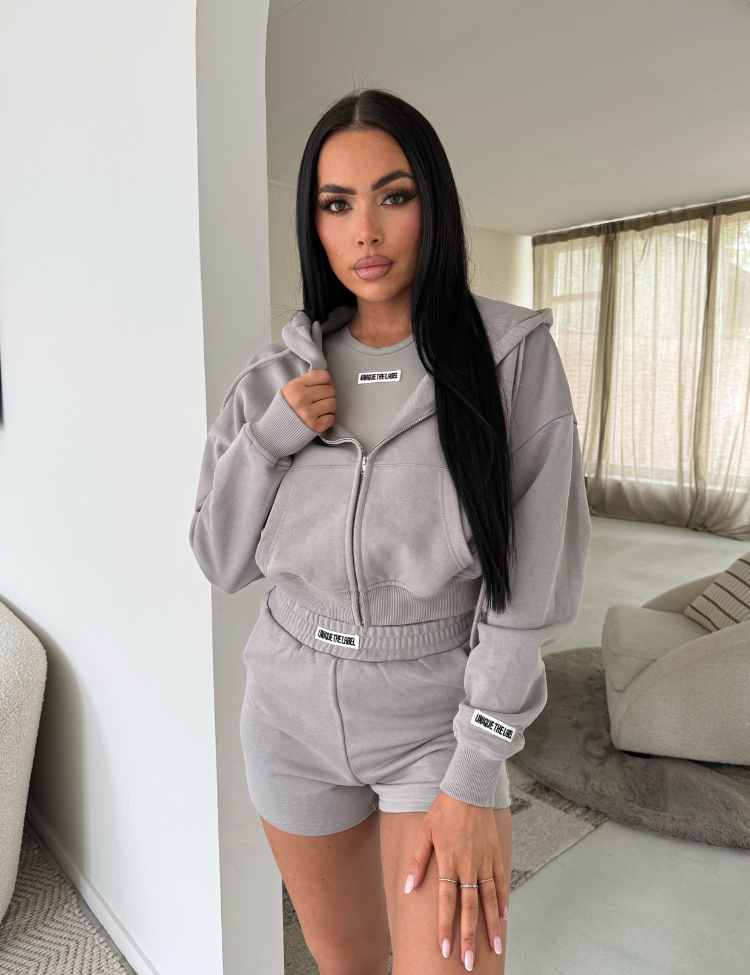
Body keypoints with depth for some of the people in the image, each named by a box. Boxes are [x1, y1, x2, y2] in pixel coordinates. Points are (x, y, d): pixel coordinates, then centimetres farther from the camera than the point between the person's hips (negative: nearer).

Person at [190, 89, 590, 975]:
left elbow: (528, 579, -13)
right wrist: (271, 438, -16)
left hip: (438, 720, -2)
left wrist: (476, 775, -14)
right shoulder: (277, 375, -3)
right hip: (293, 712, 3)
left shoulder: (512, 353, -13)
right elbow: (220, 563, 0)